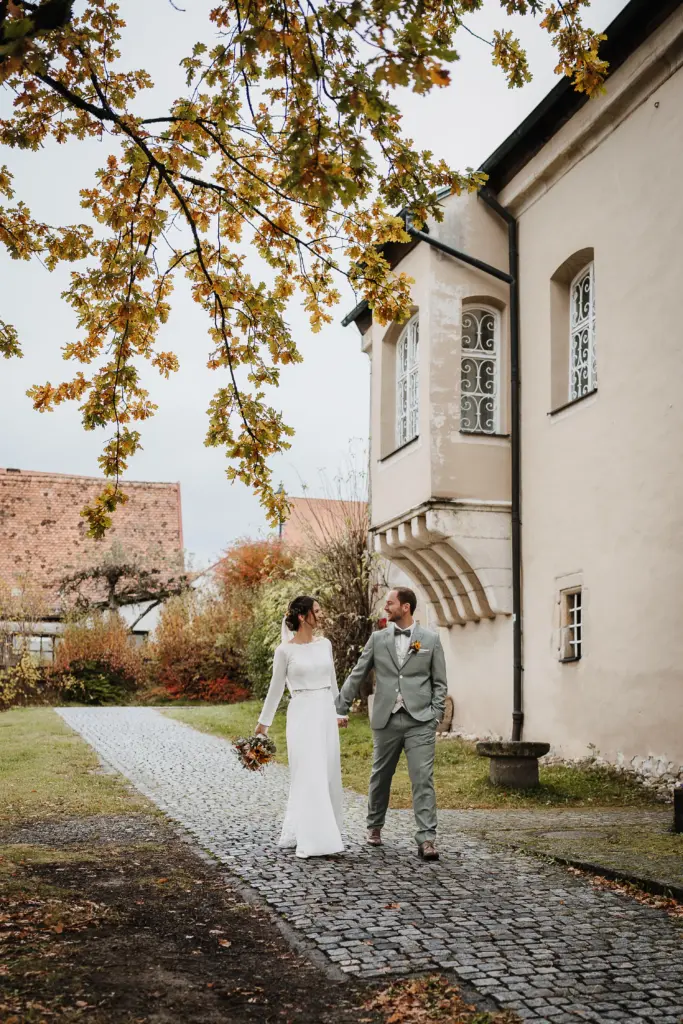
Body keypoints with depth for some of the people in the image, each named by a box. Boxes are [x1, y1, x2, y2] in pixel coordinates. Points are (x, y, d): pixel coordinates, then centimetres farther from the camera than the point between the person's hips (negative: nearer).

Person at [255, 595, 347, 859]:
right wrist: (263, 723, 4)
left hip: (326, 713, 6)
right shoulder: (285, 650, -6)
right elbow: (276, 689, 1)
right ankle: (311, 839, -1)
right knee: (309, 777, -7)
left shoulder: (325, 644, 8)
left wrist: (339, 712, 22)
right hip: (302, 714, -6)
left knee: (328, 775, 7)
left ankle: (296, 830, 21)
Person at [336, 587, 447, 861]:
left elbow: (439, 682, 5)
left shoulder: (430, 638, 3)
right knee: (380, 777, 14)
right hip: (386, 721, 2)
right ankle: (374, 827, 35)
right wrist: (339, 709, 5)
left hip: (420, 721, -2)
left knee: (423, 779, -9)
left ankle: (426, 839, -7)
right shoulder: (378, 638, 6)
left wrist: (435, 714, -5)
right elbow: (357, 675, 8)